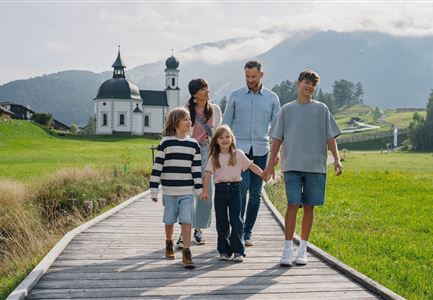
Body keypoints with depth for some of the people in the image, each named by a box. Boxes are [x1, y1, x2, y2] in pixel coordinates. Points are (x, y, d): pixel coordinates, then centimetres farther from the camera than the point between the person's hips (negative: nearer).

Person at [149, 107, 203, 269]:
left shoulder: (194, 144, 4)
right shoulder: (165, 142, -4)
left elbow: (196, 168, 7)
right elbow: (157, 166, -3)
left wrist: (199, 188, 4)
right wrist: (154, 190, -5)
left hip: (187, 191, 1)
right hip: (169, 190, -1)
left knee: (186, 221, -5)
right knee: (170, 220, 12)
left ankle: (186, 253, 0)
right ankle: (169, 243, 37)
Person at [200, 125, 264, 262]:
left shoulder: (238, 154, 3)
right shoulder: (214, 157, 3)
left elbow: (251, 166, 3)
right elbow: (208, 174, -3)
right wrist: (205, 190, -14)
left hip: (235, 188, -1)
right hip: (220, 189, 1)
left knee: (236, 220, -3)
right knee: (221, 221, 5)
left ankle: (238, 251, 3)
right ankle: (224, 250, 15)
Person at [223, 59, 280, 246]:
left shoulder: (272, 98, 8)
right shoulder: (235, 96, 6)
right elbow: (226, 123, 9)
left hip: (260, 150, 2)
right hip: (239, 148, -1)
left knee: (256, 192, 3)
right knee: (242, 187, -14)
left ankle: (247, 232, 13)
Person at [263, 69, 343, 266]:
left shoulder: (321, 109, 9)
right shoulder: (287, 109, 9)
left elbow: (330, 137, 7)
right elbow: (277, 139, 10)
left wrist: (336, 158, -7)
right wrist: (270, 164, 5)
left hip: (316, 166, 1)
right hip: (292, 166, -1)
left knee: (309, 207, 5)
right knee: (293, 205, -10)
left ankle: (302, 250, 15)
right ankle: (287, 250, -3)